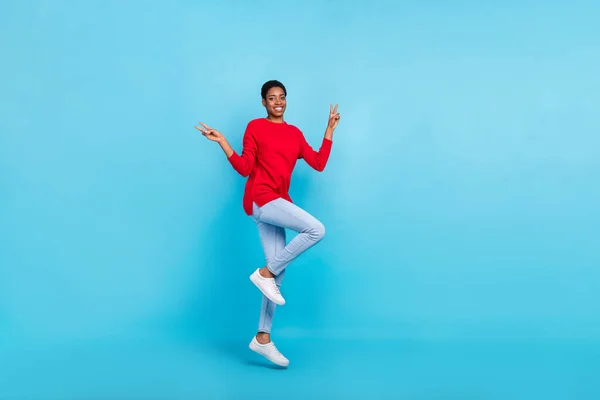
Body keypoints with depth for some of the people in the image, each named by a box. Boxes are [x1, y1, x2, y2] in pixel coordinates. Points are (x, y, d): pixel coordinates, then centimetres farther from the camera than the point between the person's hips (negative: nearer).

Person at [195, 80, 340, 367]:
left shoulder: (295, 133, 16)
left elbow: (318, 163, 9)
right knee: (316, 229, -22)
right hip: (260, 198, -6)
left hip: (277, 203, 6)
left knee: (277, 274, 3)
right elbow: (244, 168, -3)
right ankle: (264, 273, -9)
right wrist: (222, 141, -11)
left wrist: (330, 129, 14)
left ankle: (262, 338, 11)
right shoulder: (255, 127, 1)